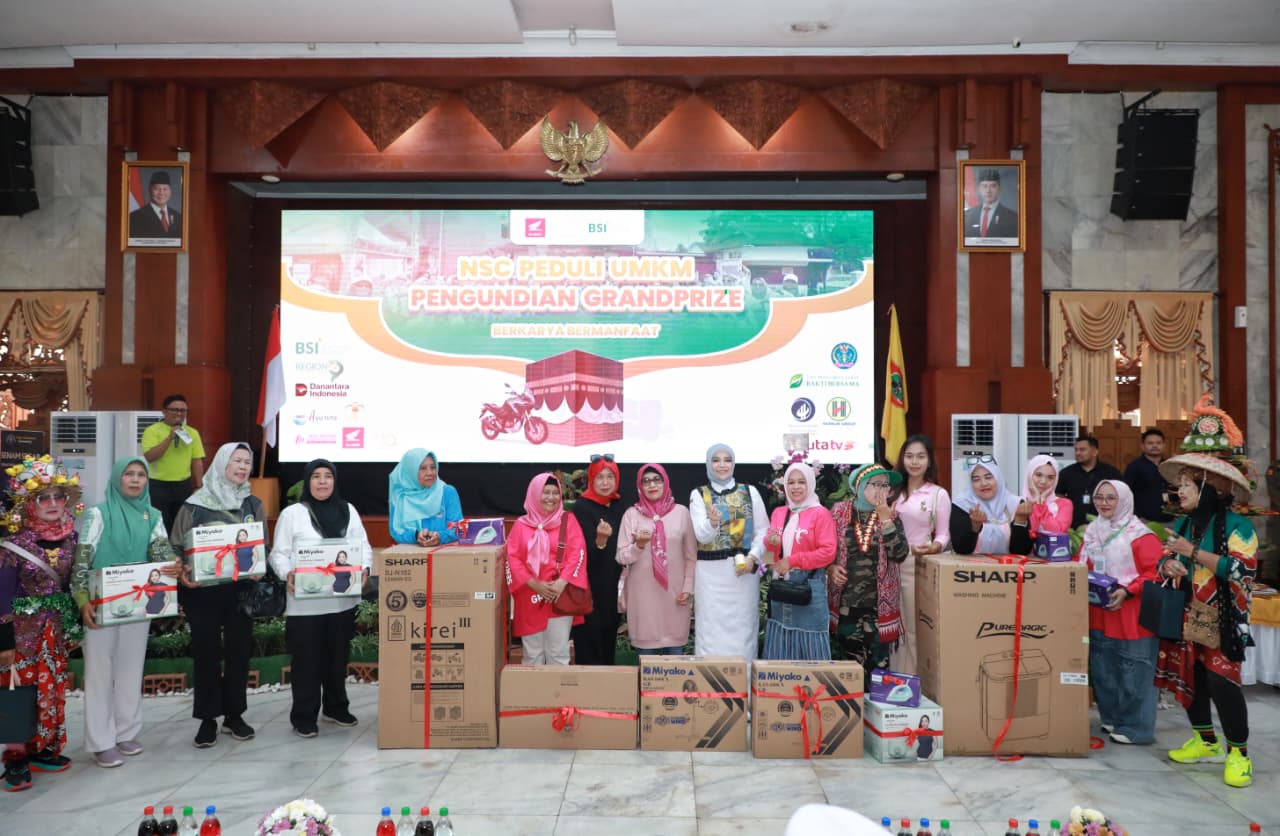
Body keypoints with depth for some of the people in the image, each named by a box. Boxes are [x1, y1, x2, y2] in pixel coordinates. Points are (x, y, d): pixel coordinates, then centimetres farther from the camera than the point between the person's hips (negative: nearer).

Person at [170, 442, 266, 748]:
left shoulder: (254, 505, 7)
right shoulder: (195, 505, -3)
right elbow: (176, 546, -1)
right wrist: (181, 571, -18)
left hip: (241, 589, 3)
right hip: (202, 591, -3)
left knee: (239, 650, 8)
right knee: (206, 652, 4)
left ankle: (234, 715, 21)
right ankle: (208, 719, 16)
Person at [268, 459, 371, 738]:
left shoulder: (349, 510, 9)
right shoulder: (292, 513, -1)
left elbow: (363, 546, 10)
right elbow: (279, 553, -3)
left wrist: (364, 568, -8)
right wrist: (288, 573, -21)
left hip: (342, 599, 4)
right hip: (305, 602, -3)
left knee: (338, 656, 15)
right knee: (306, 660, 2)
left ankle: (336, 707, 31)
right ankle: (303, 717, 14)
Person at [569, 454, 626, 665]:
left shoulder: (618, 506, 7)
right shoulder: (581, 507, -12)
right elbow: (587, 553, -19)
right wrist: (600, 539, -39)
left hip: (611, 586, 7)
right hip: (589, 587, -7)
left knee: (609, 642, 14)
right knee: (589, 650, -2)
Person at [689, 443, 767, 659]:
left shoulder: (750, 492, 7)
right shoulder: (698, 495, 3)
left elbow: (763, 530, 6)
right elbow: (702, 536, -7)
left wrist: (753, 557, -10)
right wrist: (712, 522, -28)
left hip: (744, 568, 1)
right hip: (711, 572, -1)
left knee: (743, 626, 4)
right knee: (711, 629, 0)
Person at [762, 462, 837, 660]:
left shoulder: (820, 513, -7)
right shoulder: (779, 512, 10)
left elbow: (828, 552, -12)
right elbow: (770, 544, 14)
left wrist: (792, 561, -14)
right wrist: (771, 542, -10)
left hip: (808, 584, -5)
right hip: (781, 582, 5)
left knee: (807, 633, -2)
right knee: (781, 631, 10)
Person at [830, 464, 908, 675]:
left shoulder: (892, 517, 4)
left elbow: (899, 554, -10)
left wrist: (885, 518, -14)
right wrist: (831, 568, -7)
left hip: (879, 603, 0)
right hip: (845, 601, 0)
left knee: (878, 664, 4)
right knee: (848, 660, 5)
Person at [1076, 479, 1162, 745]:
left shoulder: (1140, 535, -11)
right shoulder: (1092, 532, 11)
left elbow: (1156, 573, -16)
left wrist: (1128, 591, -23)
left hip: (1131, 618, -7)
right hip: (1098, 614, 7)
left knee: (1133, 674, -1)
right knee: (1102, 670, 15)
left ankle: (1135, 728, 9)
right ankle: (1112, 718, 29)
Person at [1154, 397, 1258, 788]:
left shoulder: (1235, 525, -13)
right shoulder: (1182, 524, 9)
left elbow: (1241, 570, -24)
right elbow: (1166, 559, 15)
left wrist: (1194, 553, -25)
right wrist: (1168, 565, -9)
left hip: (1221, 619, -7)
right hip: (1186, 616, 7)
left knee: (1221, 681, -10)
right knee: (1188, 678, 11)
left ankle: (1238, 752, 6)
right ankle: (1205, 741, 28)